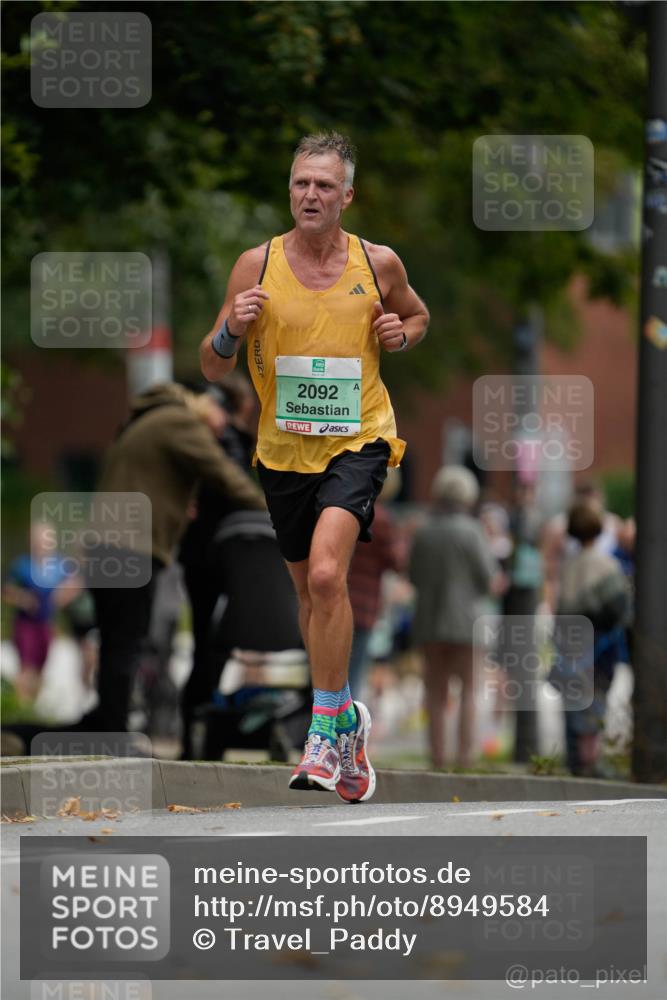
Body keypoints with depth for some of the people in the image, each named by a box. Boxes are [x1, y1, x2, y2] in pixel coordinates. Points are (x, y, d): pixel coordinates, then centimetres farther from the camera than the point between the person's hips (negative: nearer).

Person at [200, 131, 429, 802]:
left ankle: (326, 732, -16)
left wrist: (401, 334, -3)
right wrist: (232, 328, -19)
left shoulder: (378, 264, -2)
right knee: (310, 591, 15)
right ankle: (345, 712, 37)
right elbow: (212, 369, 2)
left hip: (357, 440, -3)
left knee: (326, 574, -24)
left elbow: (417, 315, 20)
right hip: (284, 450, 3)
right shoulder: (257, 265, -2)